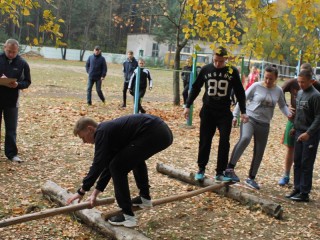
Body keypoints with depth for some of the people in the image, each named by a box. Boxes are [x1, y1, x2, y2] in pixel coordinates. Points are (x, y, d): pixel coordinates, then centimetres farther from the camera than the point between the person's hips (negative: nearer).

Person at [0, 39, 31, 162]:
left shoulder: (22, 63, -1)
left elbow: (27, 82, 3)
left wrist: (17, 84, -18)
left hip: (12, 101, 0)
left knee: (11, 129, 6)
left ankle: (11, 153, 14)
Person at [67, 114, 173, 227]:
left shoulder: (102, 132, -1)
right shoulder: (110, 131, 27)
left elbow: (98, 164, -9)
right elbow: (108, 164, 30)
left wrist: (82, 191, -1)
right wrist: (95, 192, 30)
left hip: (153, 133, -10)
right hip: (162, 132, 10)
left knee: (118, 167, -1)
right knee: (136, 157, 36)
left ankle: (128, 216, 2)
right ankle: (145, 197, 40)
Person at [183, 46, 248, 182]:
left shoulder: (232, 71, -4)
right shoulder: (206, 69, -2)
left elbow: (240, 92, 5)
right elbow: (195, 88, 8)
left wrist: (243, 112, 2)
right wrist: (188, 106, 5)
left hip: (225, 113, 0)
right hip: (207, 112, 1)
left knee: (224, 142, -6)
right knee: (204, 142, 4)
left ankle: (220, 173, 3)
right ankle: (201, 170, 19)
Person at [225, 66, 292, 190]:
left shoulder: (278, 91, 5)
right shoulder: (256, 86, -5)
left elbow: (282, 105, 19)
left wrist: (288, 114, -2)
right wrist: (235, 115, -3)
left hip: (264, 124, 4)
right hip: (249, 119, -4)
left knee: (259, 153, 7)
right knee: (245, 138, -33)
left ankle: (251, 178, 24)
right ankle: (230, 168, -29)